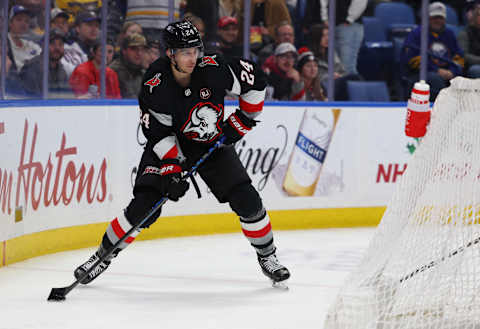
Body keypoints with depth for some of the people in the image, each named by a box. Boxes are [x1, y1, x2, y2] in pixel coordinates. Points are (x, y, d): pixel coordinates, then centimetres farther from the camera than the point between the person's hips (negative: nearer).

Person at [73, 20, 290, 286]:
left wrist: (240, 123, -10)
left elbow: (254, 80, -11)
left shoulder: (213, 69, -24)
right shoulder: (154, 86, -26)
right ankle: (104, 255, 2)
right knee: (144, 203, -15)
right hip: (170, 145, -2)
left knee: (247, 201, -8)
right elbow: (158, 133, -20)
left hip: (215, 144, 2)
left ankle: (267, 256, 14)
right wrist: (172, 168, -28)